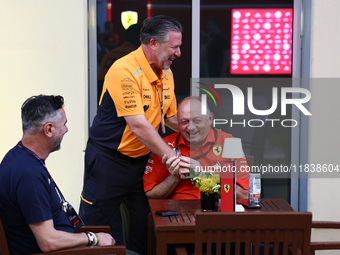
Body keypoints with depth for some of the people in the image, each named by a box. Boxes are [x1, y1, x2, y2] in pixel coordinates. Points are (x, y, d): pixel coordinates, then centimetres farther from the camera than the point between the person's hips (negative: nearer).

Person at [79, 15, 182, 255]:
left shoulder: (167, 73, 2)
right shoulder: (125, 71, -23)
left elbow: (171, 116, 14)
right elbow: (138, 126, -26)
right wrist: (172, 157, -24)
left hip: (142, 159, 7)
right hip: (108, 160, -7)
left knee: (144, 224, 9)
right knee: (93, 223, 4)